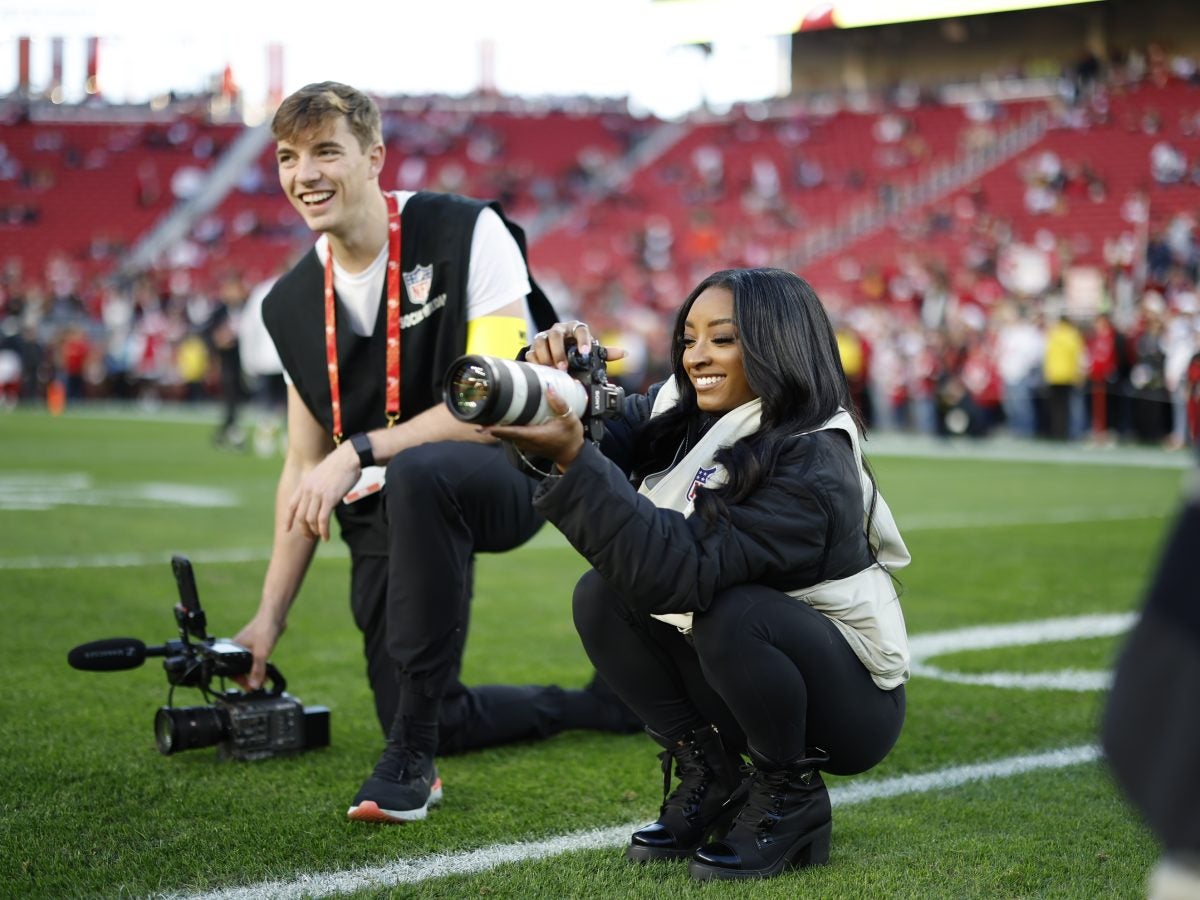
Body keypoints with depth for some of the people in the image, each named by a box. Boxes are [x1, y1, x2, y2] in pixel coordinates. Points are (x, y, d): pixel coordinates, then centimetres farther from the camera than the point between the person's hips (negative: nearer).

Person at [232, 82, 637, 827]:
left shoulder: (467, 234, -15)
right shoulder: (292, 305, 2)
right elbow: (305, 468, 9)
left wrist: (358, 452, -27)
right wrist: (270, 616, 6)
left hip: (508, 470, -6)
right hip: (384, 511, 7)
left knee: (417, 476, -41)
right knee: (425, 717, 6)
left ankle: (411, 754, -30)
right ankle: (602, 705, 35)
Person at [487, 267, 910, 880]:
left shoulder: (811, 466, -27)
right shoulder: (679, 415, -2)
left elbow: (684, 571, -36)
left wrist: (574, 461, -43)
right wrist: (555, 381, -34)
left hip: (850, 705, -7)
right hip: (735, 687, 7)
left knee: (733, 613, -35)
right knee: (601, 596, -10)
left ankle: (792, 795, -10)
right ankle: (707, 778, 1)